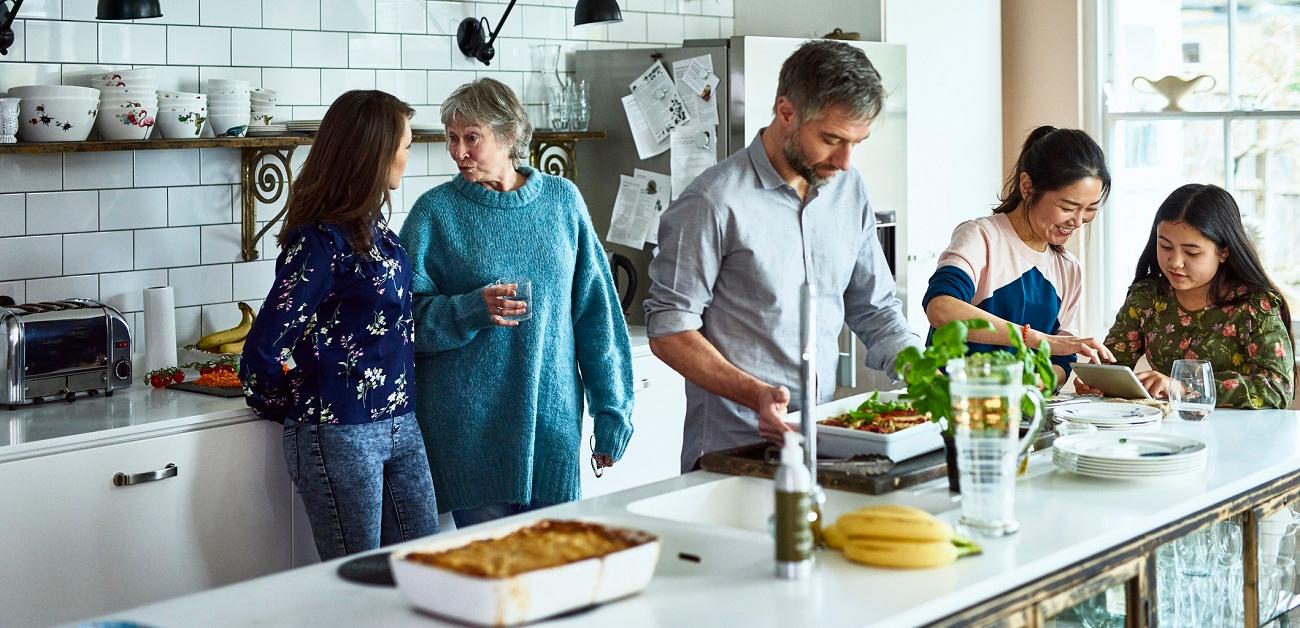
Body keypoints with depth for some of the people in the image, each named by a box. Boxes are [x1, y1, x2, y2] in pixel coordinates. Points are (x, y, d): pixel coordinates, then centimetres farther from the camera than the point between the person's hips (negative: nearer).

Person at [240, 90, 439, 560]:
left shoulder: (373, 226, 9)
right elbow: (264, 350, -17)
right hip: (341, 437, -8)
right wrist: (296, 407, -1)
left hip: (401, 427, 8)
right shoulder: (321, 241, -18)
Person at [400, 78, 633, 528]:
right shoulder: (436, 211, -1)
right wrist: (472, 310, -21)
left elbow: (595, 310, 7)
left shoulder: (562, 200, 6)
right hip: (471, 424, -2)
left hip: (553, 419, 2)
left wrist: (611, 411, 6)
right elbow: (410, 318, -3)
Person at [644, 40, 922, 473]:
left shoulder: (849, 190, 10)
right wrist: (755, 394, -22)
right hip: (732, 450, -5)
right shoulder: (716, 202, -10)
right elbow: (668, 331, -9)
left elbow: (874, 311, 18)